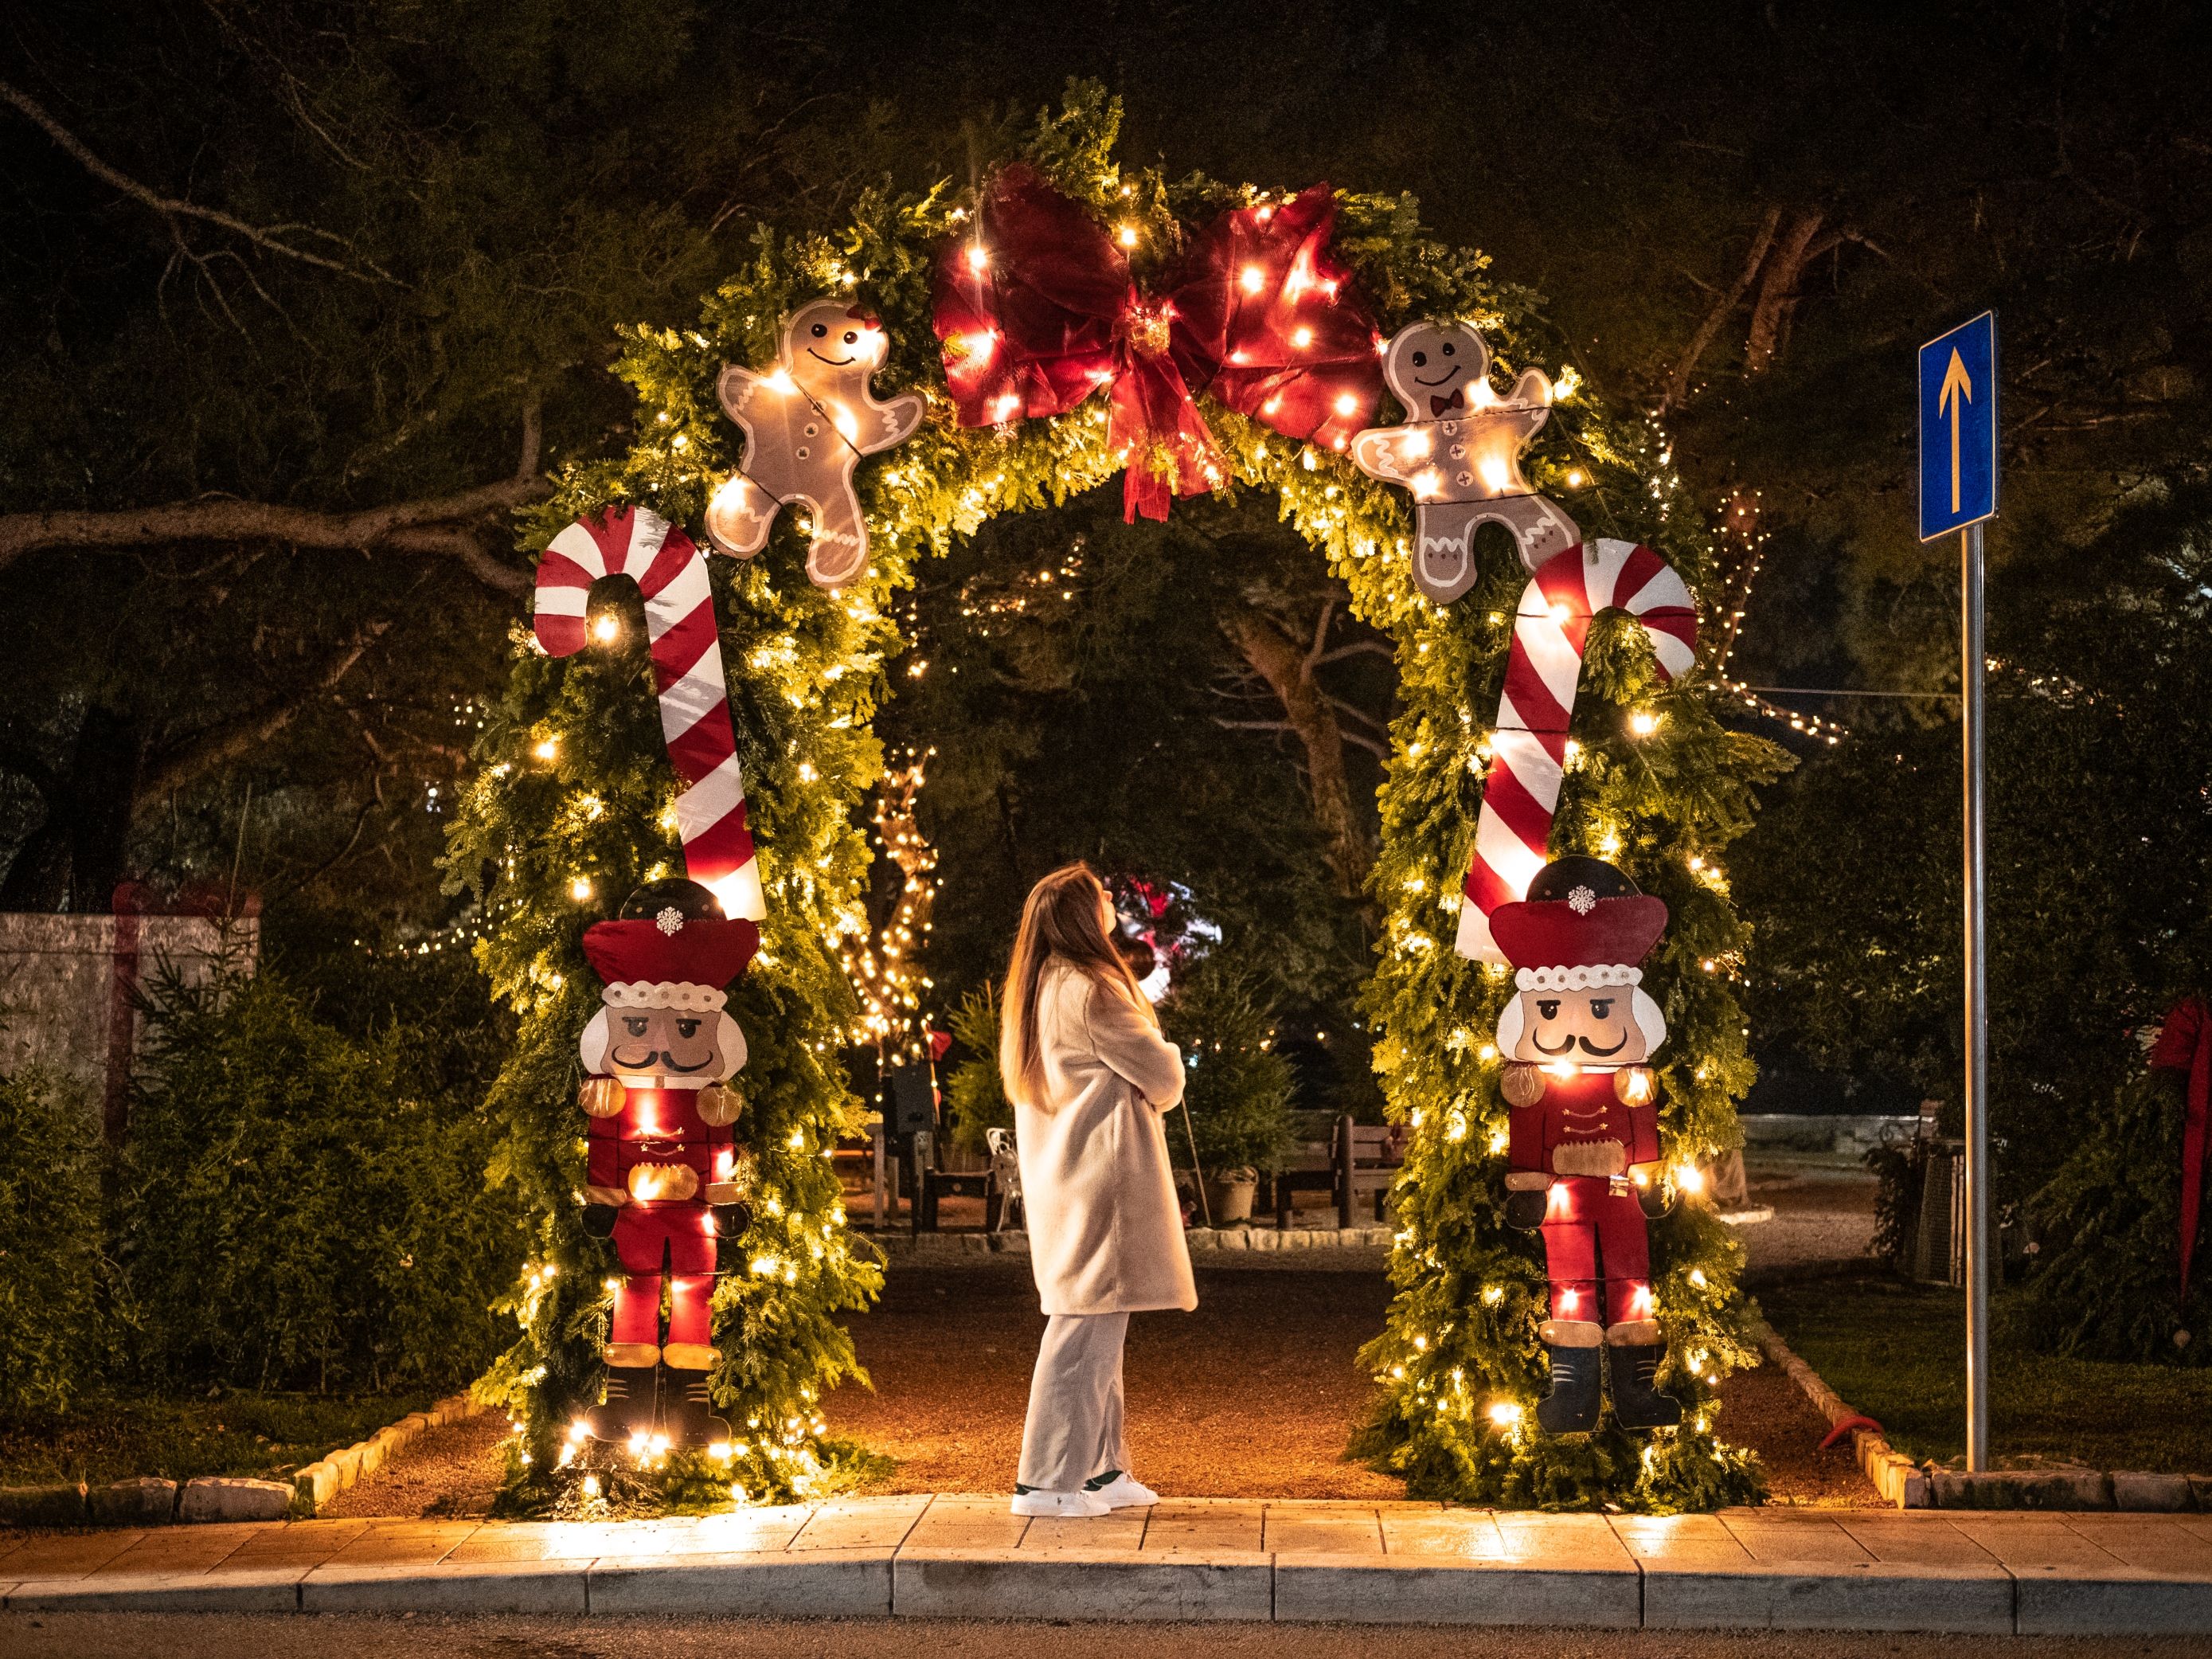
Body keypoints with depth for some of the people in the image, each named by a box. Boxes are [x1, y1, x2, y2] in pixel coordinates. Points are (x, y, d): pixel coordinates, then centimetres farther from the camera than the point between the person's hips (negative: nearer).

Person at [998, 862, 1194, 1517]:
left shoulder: (1034, 991, 13)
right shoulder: (1090, 990, -15)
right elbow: (1164, 1078, -11)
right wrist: (1164, 1055, 13)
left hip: (1059, 1179, 10)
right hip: (1104, 1174, -10)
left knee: (1093, 1321, 14)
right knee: (1087, 1323, -6)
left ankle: (1099, 1469, 19)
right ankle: (1047, 1480, -5)